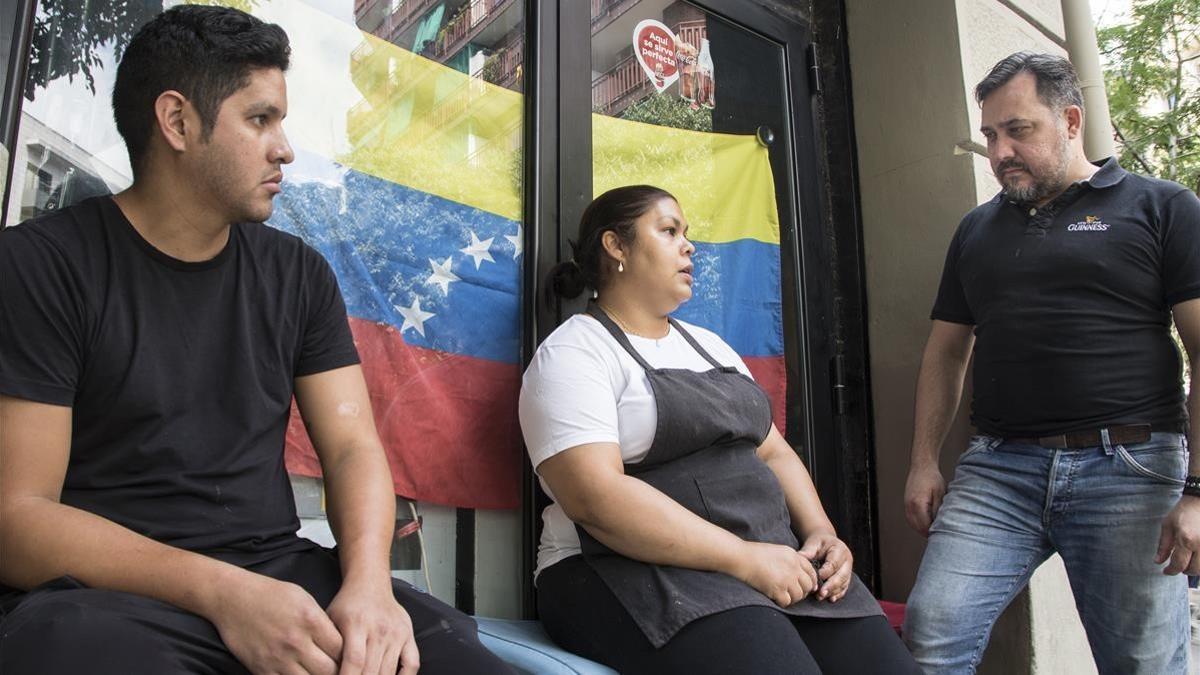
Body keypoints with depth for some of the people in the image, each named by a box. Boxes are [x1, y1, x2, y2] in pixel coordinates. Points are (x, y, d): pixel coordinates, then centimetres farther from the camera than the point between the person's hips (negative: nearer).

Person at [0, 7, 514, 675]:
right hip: (105, 591, -3)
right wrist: (222, 592, -21)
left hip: (281, 571, 4)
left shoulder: (299, 273, 10)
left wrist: (368, 579, -16)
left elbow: (353, 446, 4)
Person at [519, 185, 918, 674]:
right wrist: (742, 558, -21)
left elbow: (774, 454, 17)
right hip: (637, 571, -7)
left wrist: (820, 532, -2)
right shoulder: (573, 355, -5)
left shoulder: (709, 345, 19)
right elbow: (594, 496, -19)